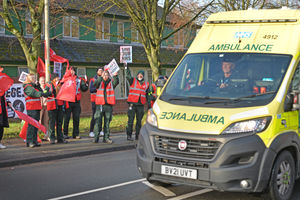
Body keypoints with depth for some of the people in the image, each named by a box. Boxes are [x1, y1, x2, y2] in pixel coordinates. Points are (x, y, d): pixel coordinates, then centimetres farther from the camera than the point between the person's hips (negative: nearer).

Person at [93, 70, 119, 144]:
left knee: (107, 122, 7)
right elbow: (95, 84, -15)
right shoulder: (99, 82, 6)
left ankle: (106, 138, 12)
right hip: (100, 104, -1)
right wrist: (101, 77, -29)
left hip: (108, 105, 2)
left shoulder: (111, 82, 8)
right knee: (98, 121, -4)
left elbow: (116, 82, -12)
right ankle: (96, 137, 1)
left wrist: (115, 76, -31)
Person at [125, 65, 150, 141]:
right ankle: (129, 135, 1)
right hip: (132, 104, -3)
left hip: (141, 105, 3)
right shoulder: (133, 81, 6)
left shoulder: (146, 84, 14)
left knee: (139, 121, 6)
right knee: (130, 120, -4)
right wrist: (126, 67, -21)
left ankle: (137, 135, 14)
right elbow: (128, 75, -11)